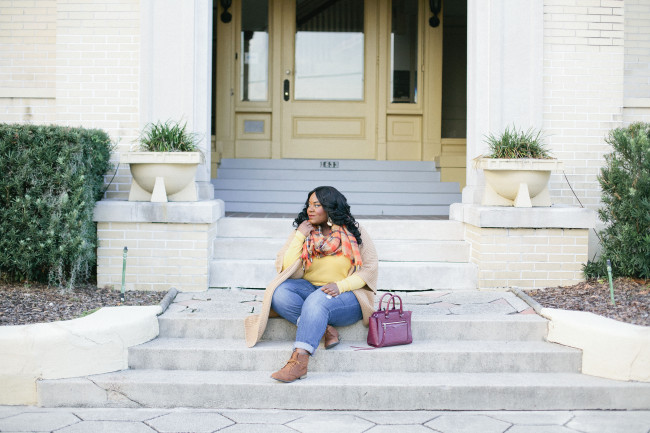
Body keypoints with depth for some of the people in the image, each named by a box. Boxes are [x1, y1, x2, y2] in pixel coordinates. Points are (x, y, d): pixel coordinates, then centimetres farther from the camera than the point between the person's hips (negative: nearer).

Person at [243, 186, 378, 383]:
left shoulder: (354, 232, 1)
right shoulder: (304, 232, 8)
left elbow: (369, 269, -2)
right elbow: (285, 269, -1)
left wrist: (340, 286, -17)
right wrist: (300, 236, -7)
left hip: (346, 295, -4)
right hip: (309, 288, 4)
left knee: (317, 300, -37)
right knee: (278, 293, -26)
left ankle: (299, 361, -44)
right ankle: (325, 329, -28)